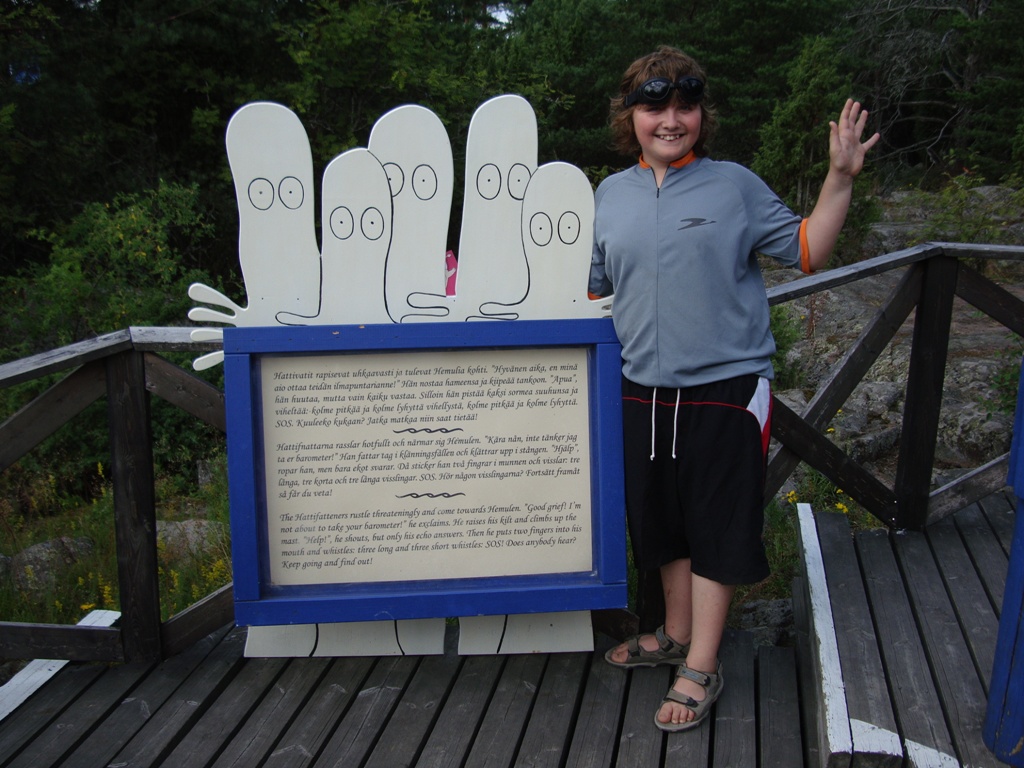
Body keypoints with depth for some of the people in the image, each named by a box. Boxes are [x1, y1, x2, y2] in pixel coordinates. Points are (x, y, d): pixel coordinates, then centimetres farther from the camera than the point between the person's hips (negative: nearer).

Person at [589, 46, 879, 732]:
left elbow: (807, 252, -1)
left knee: (716, 531, 3)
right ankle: (678, 634, 38)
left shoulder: (736, 186, -2)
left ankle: (701, 670, 17)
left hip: (725, 388, -4)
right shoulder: (612, 195, 8)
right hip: (645, 391, 4)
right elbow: (593, 287, 17)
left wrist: (841, 178, -9)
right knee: (664, 521, 17)